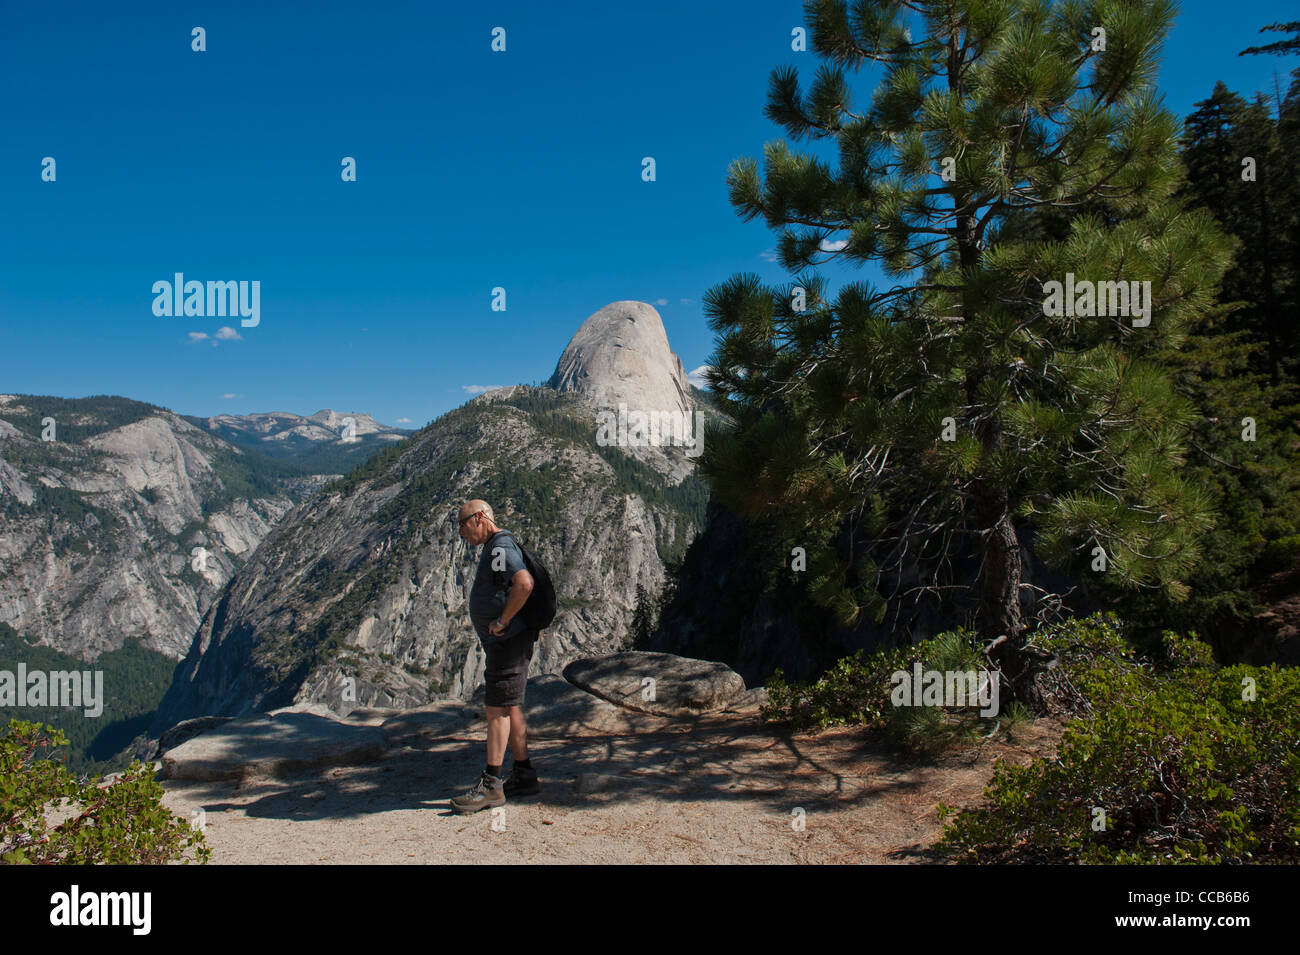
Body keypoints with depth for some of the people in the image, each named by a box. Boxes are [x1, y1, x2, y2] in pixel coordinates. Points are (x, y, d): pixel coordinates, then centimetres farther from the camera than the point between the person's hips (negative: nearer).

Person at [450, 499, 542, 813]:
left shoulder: (501, 548, -15)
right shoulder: (495, 549, 18)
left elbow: (524, 584, -34)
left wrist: (502, 621, -23)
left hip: (508, 642, -11)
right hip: (503, 643, 11)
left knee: (497, 710, -8)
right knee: (510, 709, 13)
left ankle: (491, 785, -3)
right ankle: (524, 776, 21)